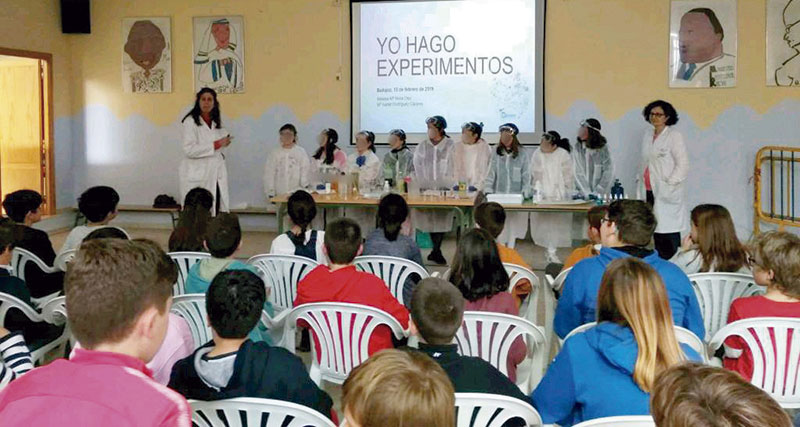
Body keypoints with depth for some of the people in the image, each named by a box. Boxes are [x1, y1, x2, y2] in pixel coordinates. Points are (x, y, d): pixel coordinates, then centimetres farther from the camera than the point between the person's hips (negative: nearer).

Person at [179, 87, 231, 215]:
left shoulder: (217, 123, 16)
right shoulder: (190, 122, -5)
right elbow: (189, 150, -15)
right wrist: (214, 145, -17)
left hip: (216, 175, 6)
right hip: (197, 176, -6)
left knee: (218, 211, -1)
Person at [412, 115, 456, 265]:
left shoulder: (451, 146, 5)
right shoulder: (422, 147, 11)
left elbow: (454, 168, 4)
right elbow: (417, 168, 10)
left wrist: (451, 185, -6)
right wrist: (420, 186, 0)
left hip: (444, 189, -2)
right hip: (425, 190, 2)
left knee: (442, 218, -5)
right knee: (429, 220, -2)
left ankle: (436, 251, 3)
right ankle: (437, 251, 7)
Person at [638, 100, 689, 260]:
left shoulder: (674, 136, -4)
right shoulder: (648, 135, 14)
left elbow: (683, 166, -8)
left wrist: (669, 185, -12)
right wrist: (640, 180, 13)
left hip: (667, 195, -6)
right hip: (650, 192, 6)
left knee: (669, 238, -7)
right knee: (656, 236, 8)